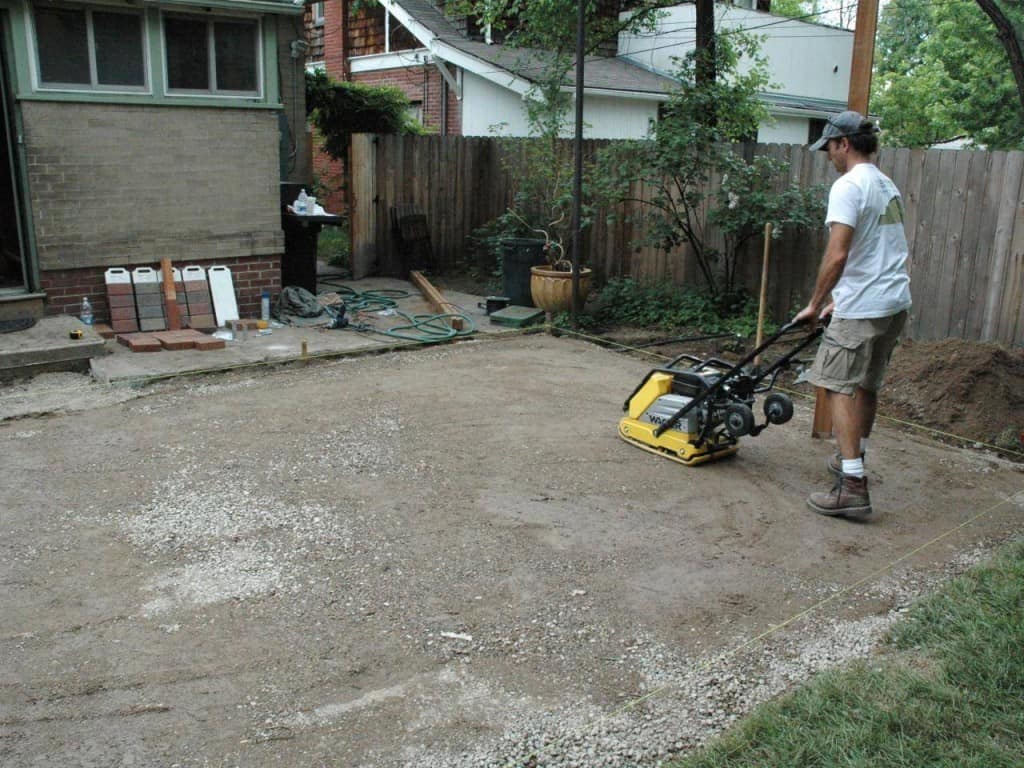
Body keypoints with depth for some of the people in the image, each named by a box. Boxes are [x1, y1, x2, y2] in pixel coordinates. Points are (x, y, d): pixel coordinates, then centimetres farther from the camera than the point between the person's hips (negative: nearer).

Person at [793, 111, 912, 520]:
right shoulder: (886, 185, 17)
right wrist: (839, 299, 23)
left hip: (863, 309, -9)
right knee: (867, 385, 21)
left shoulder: (848, 186, -13)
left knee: (840, 387, -7)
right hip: (896, 303, 10)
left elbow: (837, 255, -22)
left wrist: (815, 305, -12)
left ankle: (853, 487, -12)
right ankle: (853, 460, 38)